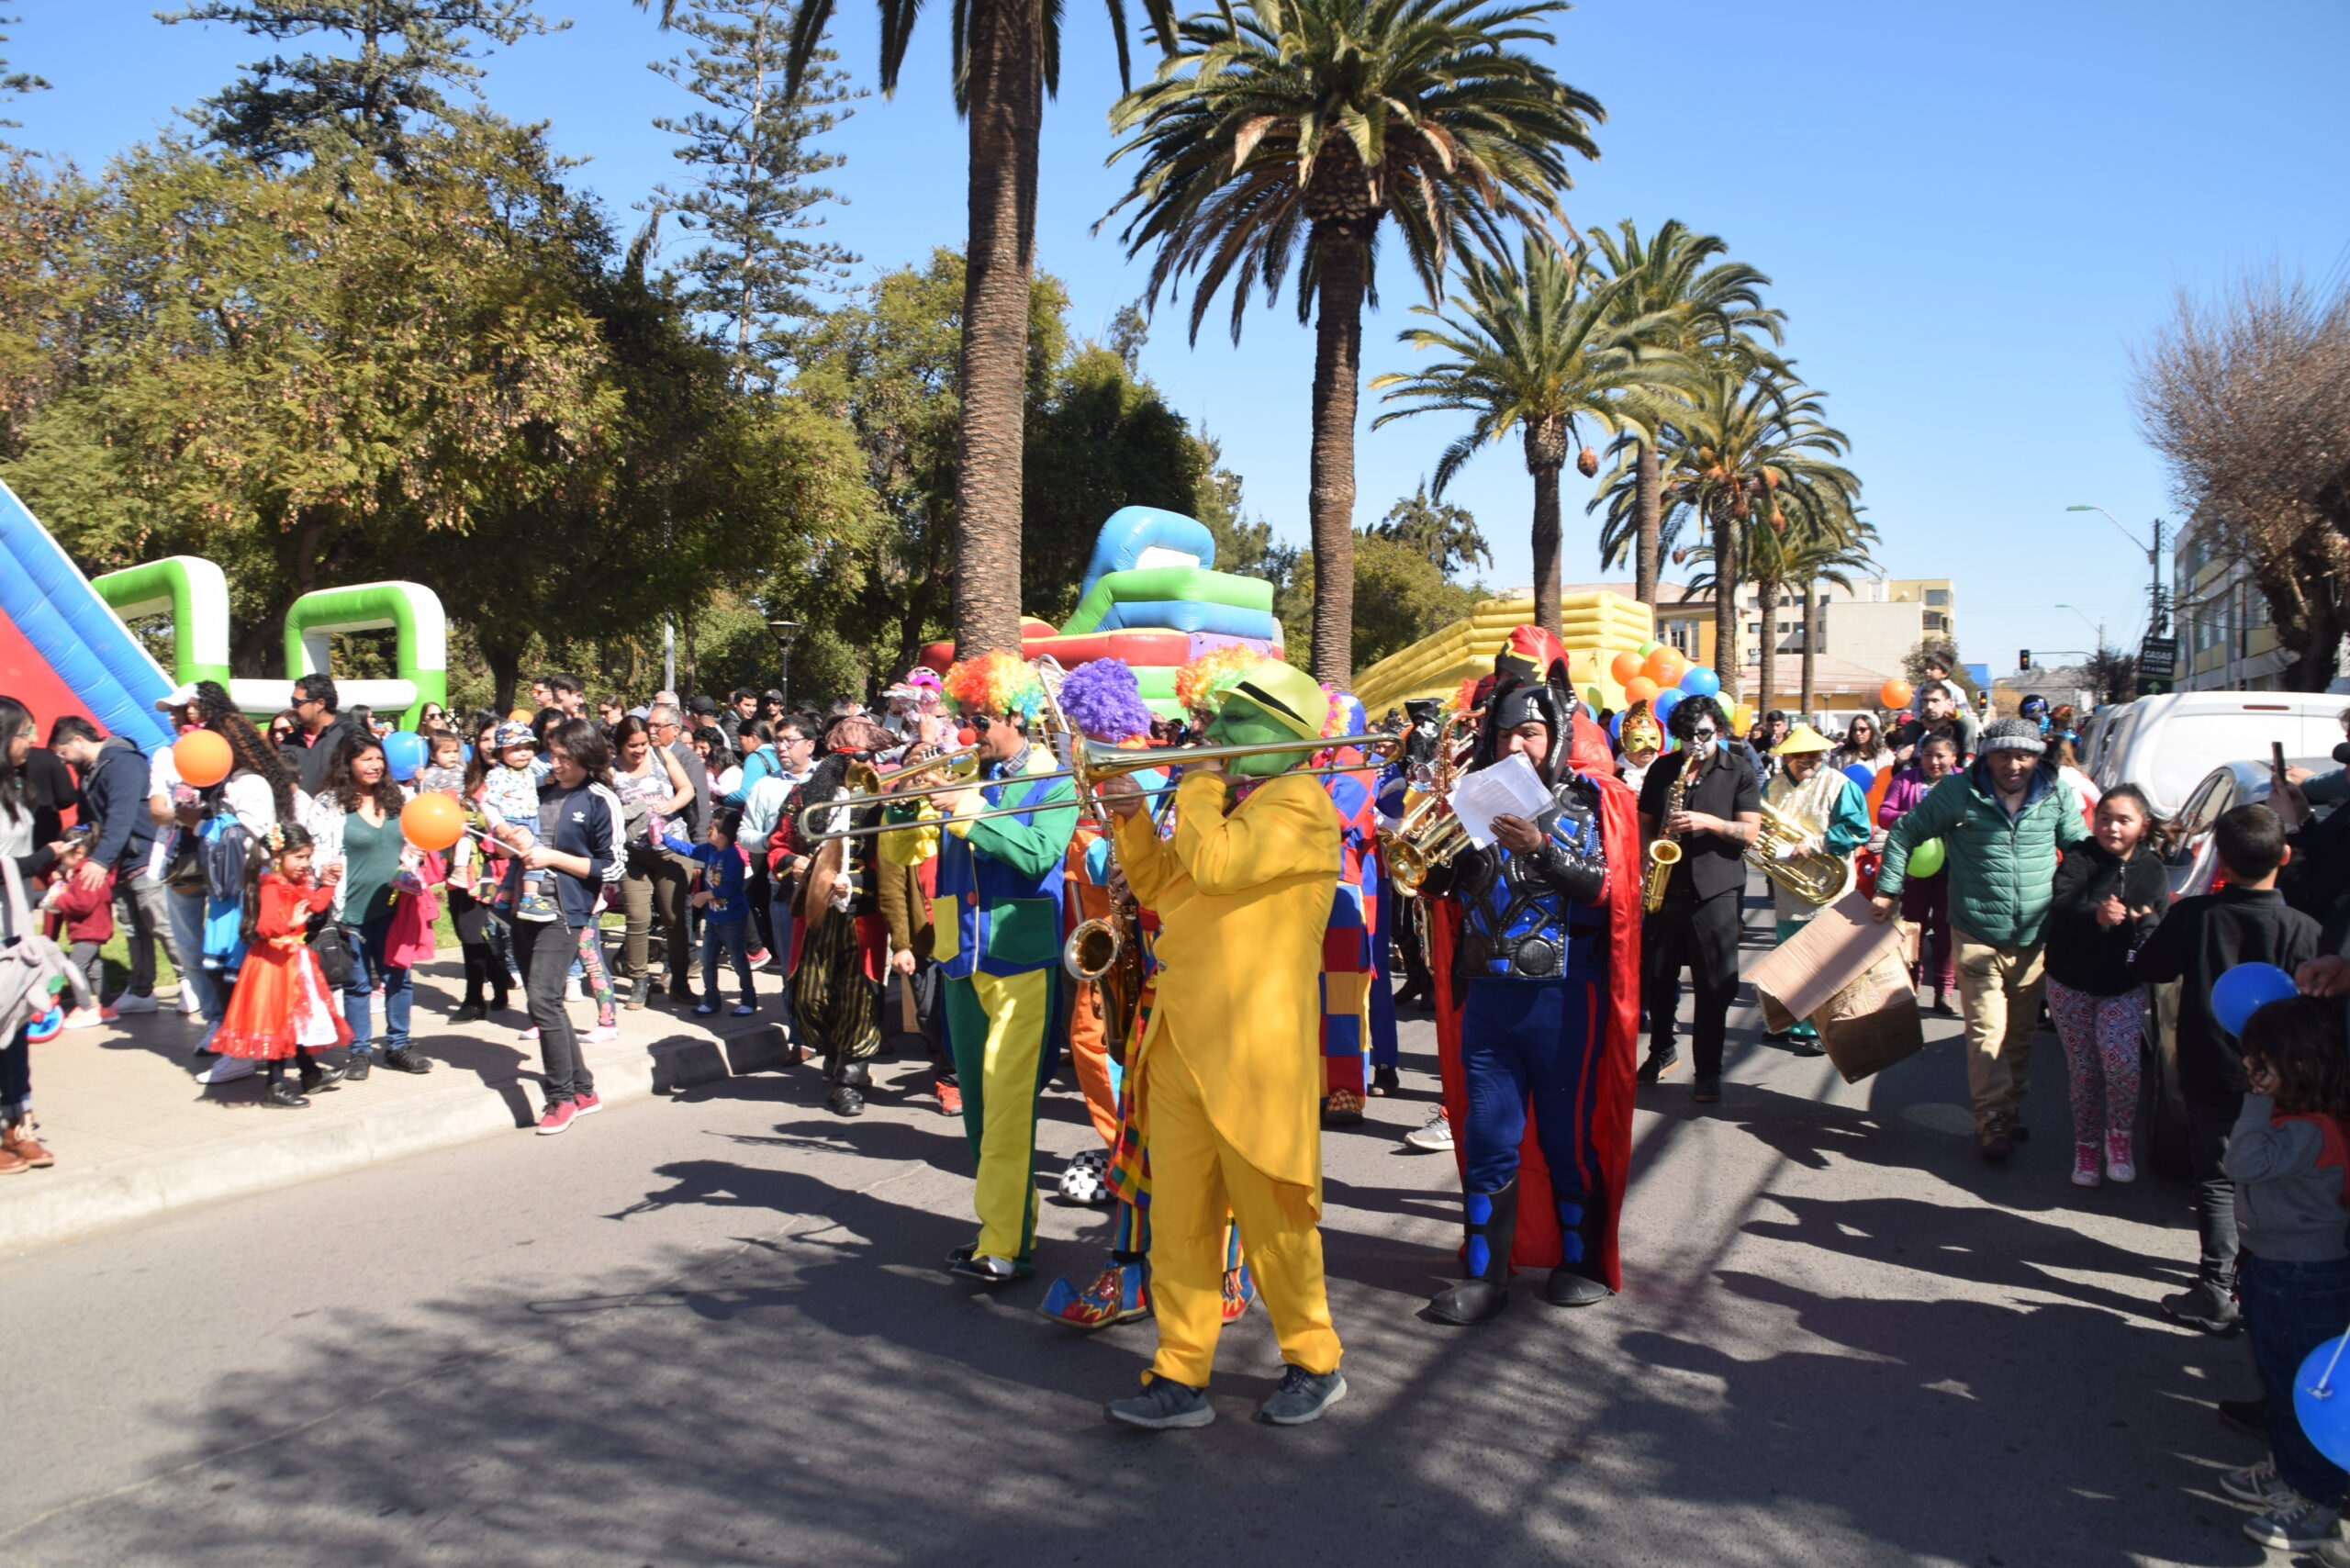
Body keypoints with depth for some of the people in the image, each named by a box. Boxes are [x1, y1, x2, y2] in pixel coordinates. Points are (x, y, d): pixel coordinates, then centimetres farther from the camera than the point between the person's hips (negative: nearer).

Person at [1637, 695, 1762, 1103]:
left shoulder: (1739, 772, 1)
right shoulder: (1663, 769, 9)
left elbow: (1749, 833, -5)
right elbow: (1644, 822, 14)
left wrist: (1706, 821, -18)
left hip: (1715, 889, -3)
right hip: (1665, 885, 3)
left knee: (1714, 984, -2)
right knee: (1654, 976, 10)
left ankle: (1709, 1070, 9)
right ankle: (1661, 1050, 30)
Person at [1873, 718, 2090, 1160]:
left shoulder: (2056, 794, 1)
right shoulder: (1959, 791, -7)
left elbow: (2080, 848, 14)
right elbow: (1905, 833, 1)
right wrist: (1888, 891, -1)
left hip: (2035, 938, 4)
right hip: (1978, 937, -3)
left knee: (2021, 1032, 14)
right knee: (1986, 1032, -8)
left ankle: (2012, 1111, 27)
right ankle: (1993, 1119, -3)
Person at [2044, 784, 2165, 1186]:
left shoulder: (2152, 870, 4)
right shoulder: (2080, 859, -4)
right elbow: (2060, 908, -22)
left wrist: (2147, 924, -19)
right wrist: (2096, 916, -42)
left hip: (2125, 987, 1)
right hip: (2071, 983, 0)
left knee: (2121, 1059, -19)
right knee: (2083, 1068, 4)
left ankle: (2119, 1136, 5)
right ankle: (2086, 1147, 22)